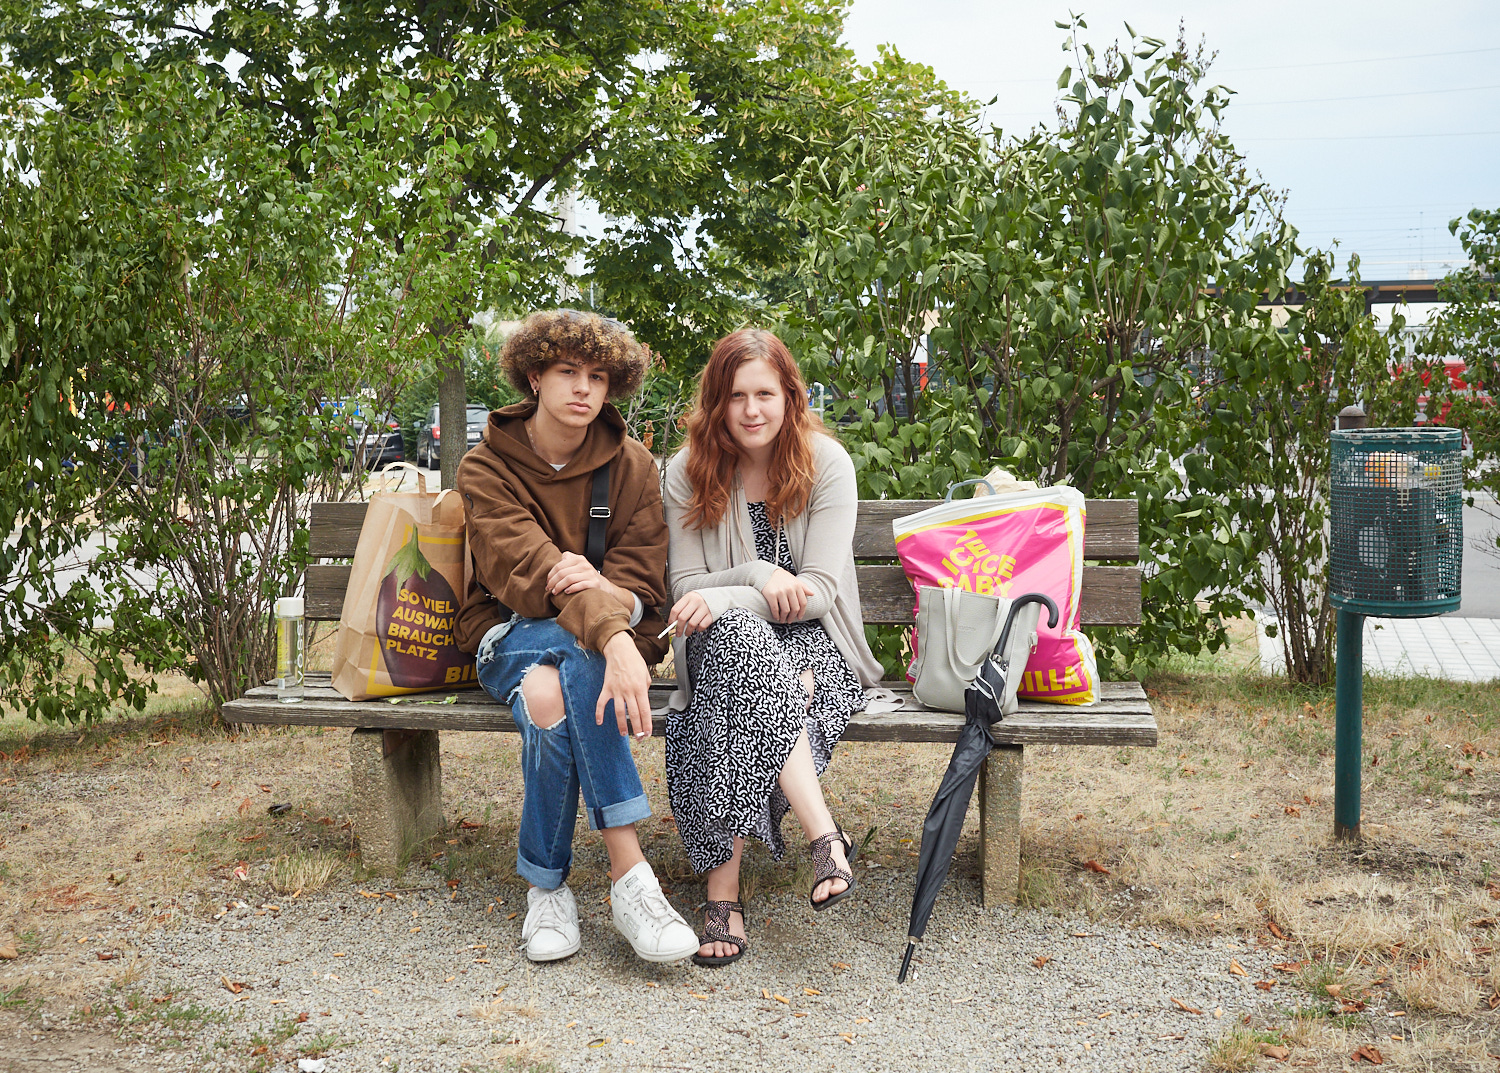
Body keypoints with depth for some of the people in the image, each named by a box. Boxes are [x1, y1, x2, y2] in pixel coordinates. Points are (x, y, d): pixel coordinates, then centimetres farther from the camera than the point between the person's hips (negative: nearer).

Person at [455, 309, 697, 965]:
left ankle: (547, 884, -29)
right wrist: (612, 636, -41)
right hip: (511, 635, -1)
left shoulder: (631, 466, 4)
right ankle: (628, 875, -39)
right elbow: (525, 569, -22)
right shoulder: (486, 469, -4)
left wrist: (601, 588, -30)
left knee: (551, 695, -38)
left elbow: (641, 585, -2)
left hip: (608, 636, 1)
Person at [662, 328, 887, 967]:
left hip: (813, 647, -1)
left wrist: (722, 599, -23)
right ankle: (823, 834, -43)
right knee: (739, 634, -38)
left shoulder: (826, 464, -6)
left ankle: (724, 886, -36)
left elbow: (819, 591, -12)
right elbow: (686, 588, 0)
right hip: (724, 647, 1)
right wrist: (758, 579, -19)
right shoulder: (688, 473, 0)